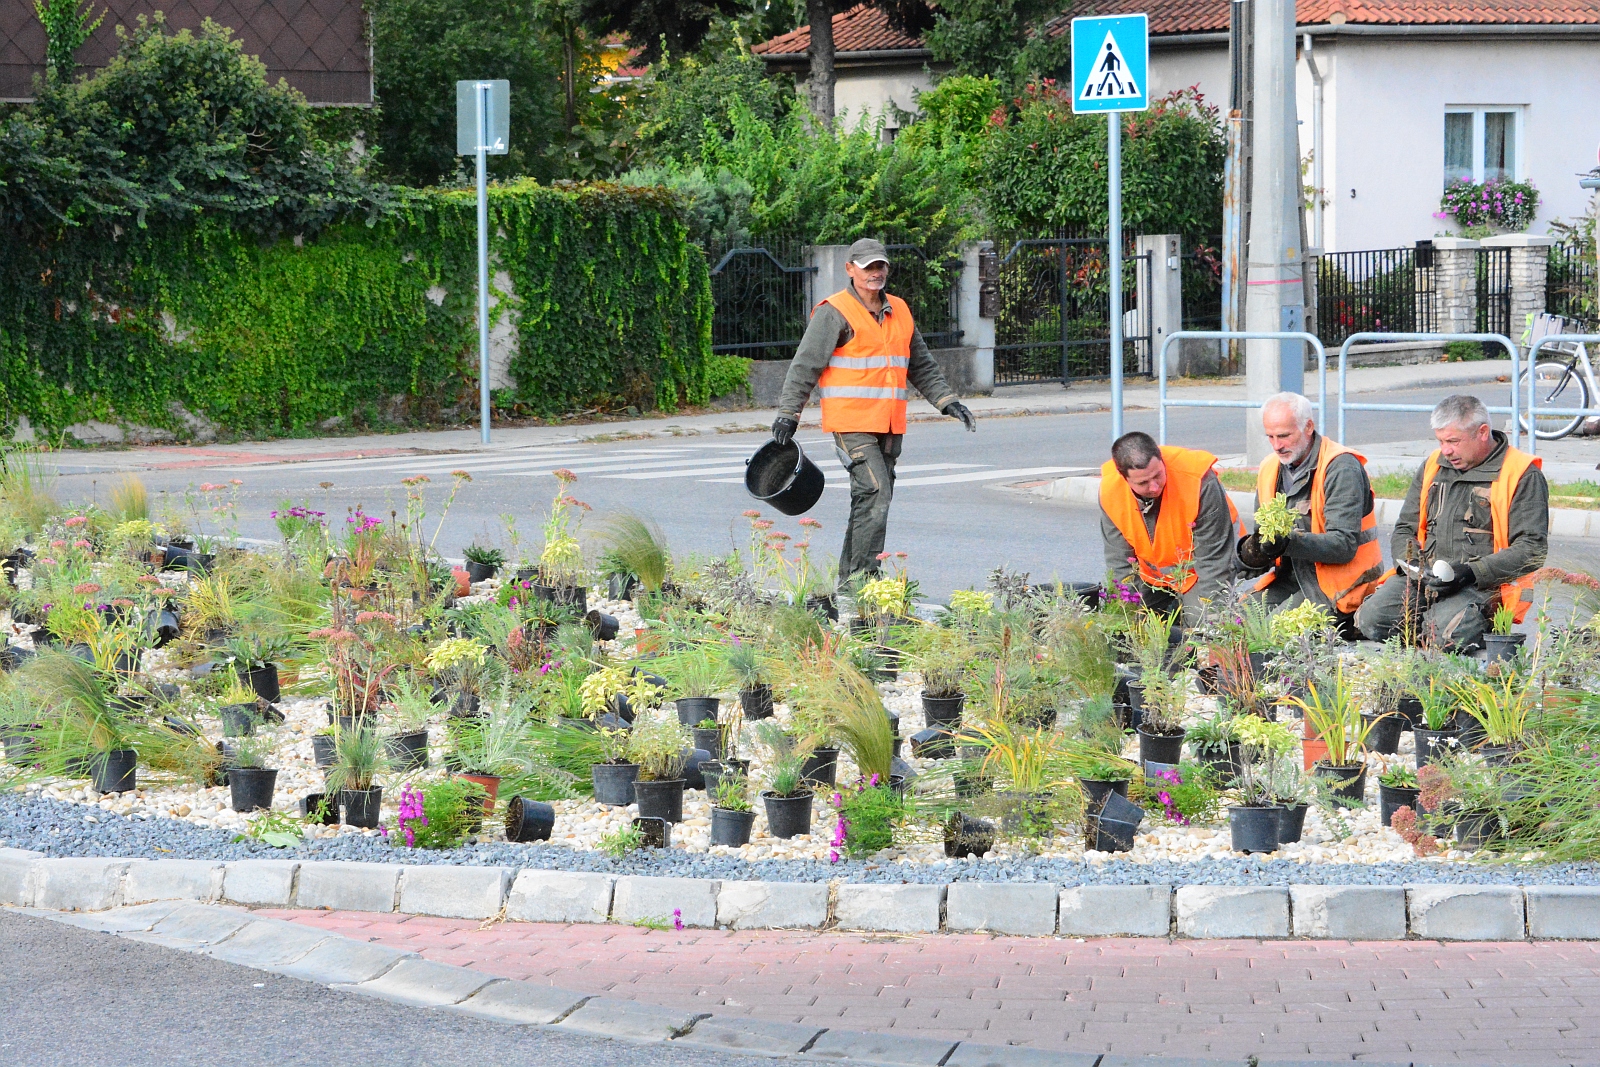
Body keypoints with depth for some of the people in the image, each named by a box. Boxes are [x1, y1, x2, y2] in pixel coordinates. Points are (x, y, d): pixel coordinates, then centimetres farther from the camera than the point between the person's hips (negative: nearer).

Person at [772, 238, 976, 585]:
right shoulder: (834, 312, -6)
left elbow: (922, 367, 25)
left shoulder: (899, 312, 16)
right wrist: (788, 414, -12)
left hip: (889, 426, 7)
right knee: (874, 494, -17)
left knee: (875, 500, 9)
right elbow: (805, 365, -7)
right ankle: (862, 577, -15)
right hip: (852, 423, -7)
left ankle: (849, 579, 16)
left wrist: (948, 401, 16)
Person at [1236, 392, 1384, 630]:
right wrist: (1251, 553, -12)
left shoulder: (1340, 467, -13)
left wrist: (1290, 542, -34)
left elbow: (1345, 545, -20)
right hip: (1291, 578, 8)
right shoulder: (1270, 470, 9)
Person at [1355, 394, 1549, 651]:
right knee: (1371, 620, -20)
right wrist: (1413, 566, 0)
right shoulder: (1433, 466, 18)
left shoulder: (1523, 476, -2)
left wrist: (1471, 572, -19)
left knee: (1444, 634, -33)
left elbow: (1532, 550, -9)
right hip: (1424, 578, 5)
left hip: (1482, 584, -5)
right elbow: (1404, 530, 23)